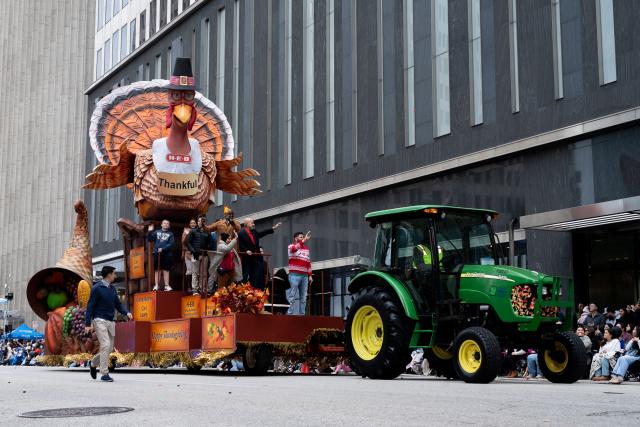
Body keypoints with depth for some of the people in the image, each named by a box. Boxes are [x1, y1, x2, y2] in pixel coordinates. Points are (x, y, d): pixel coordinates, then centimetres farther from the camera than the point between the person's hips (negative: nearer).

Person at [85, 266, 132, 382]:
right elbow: (90, 306, -8)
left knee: (109, 348, 8)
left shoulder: (112, 289, 14)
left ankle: (93, 364, 32)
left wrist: (127, 313, -3)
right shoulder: (97, 288, -7)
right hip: (99, 320, -7)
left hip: (110, 322, 7)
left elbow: (118, 304, 17)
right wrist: (87, 324, -14)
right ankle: (104, 374, -10)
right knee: (105, 345, -15)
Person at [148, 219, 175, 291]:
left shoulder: (170, 234, 6)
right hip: (156, 254, 1)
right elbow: (150, 239, 8)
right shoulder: (156, 232, 12)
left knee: (166, 270, -2)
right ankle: (156, 285, 6)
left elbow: (171, 244, -4)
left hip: (166, 254, -1)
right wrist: (150, 231, -6)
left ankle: (167, 285, 0)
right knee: (157, 270, 4)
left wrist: (163, 249, -15)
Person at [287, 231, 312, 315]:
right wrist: (304, 240, -32)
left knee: (303, 297, 4)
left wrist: (310, 275, 14)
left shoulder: (306, 249, 20)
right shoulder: (292, 246, 2)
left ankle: (301, 314, 6)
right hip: (294, 275, -6)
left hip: (304, 276, 6)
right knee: (293, 297, -8)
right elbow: (294, 249, -24)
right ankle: (290, 314, -7)